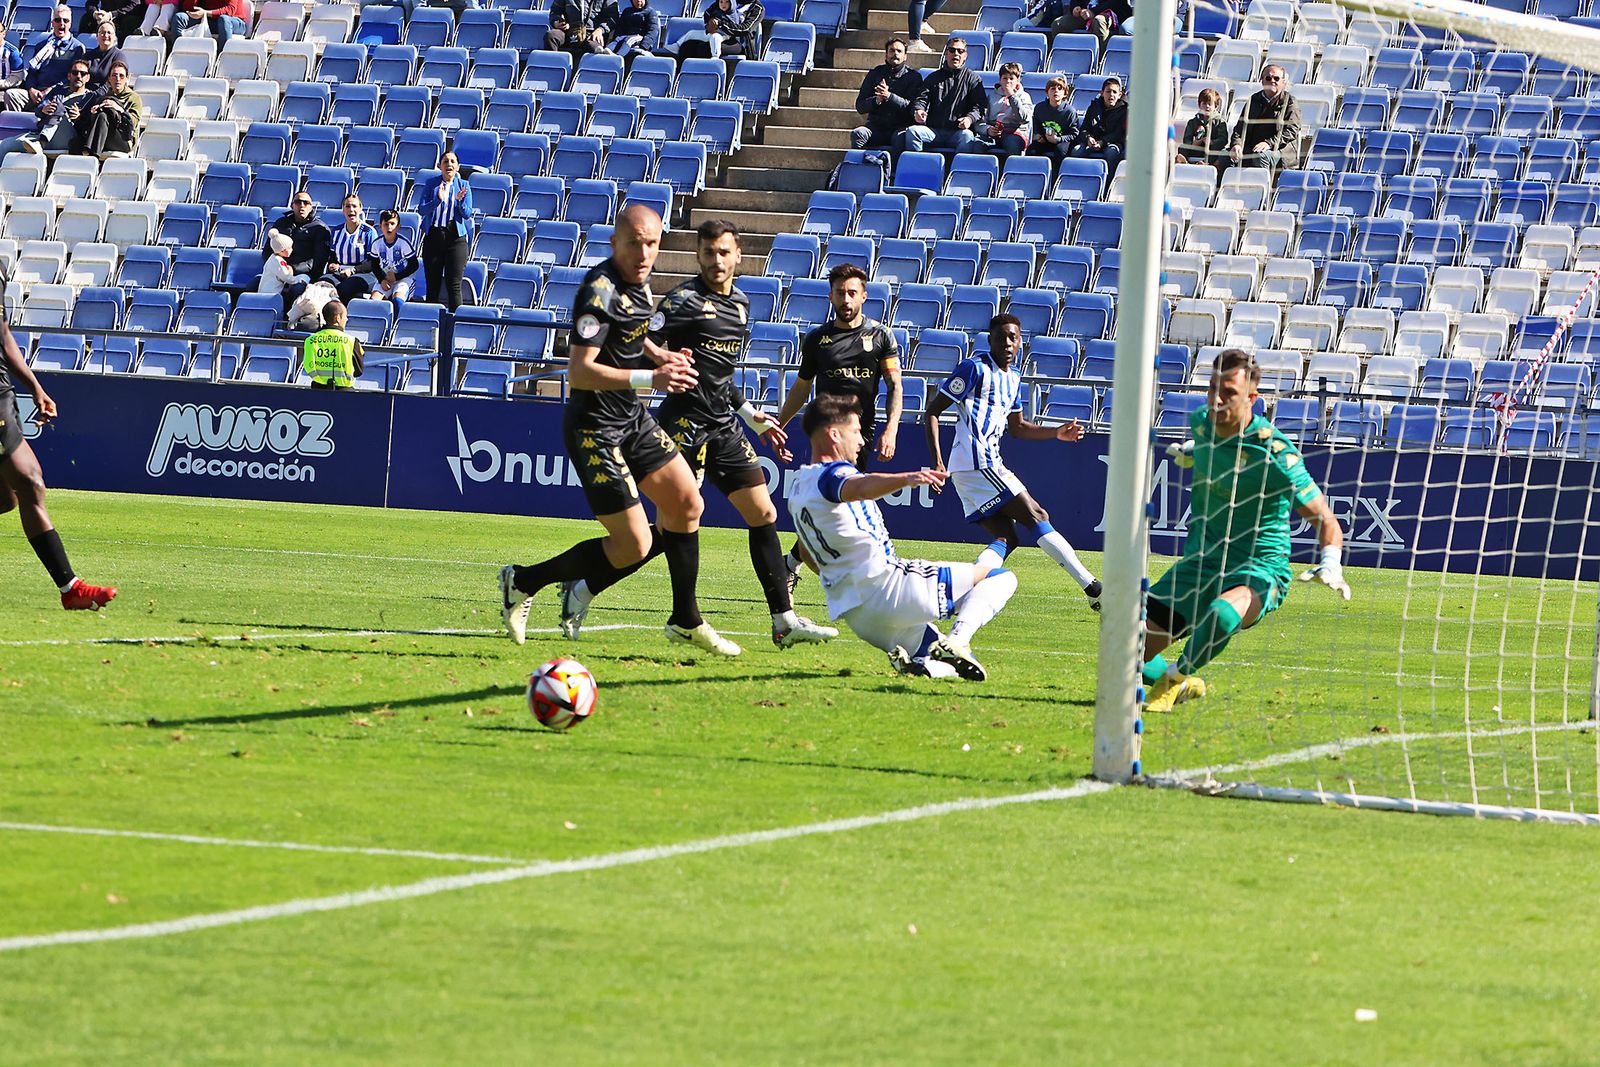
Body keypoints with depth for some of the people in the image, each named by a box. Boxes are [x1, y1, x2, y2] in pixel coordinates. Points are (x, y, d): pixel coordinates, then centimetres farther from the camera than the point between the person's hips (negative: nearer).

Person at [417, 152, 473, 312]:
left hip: (456, 238, -1)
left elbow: (467, 214, 1)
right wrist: (438, 200, -20)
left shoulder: (463, 186, 7)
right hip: (434, 237, 1)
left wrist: (460, 201, -18)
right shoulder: (431, 185, 6)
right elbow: (422, 210, -4)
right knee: (432, 284, 3)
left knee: (454, 285, -8)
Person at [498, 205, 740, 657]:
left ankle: (686, 621, 25)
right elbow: (579, 370, -29)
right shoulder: (601, 290, -23)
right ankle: (524, 581, 7)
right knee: (634, 544, -8)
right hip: (596, 428, -9)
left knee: (686, 505, 11)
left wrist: (657, 354, 9)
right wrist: (651, 378, -34)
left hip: (633, 418, 9)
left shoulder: (638, 280, 6)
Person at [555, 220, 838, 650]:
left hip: (724, 428, 8)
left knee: (763, 515, 3)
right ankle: (582, 591, 3)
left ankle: (785, 621, 7)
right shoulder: (684, 300, -10)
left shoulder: (741, 303, 16)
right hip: (686, 424, -8)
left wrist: (752, 415, 27)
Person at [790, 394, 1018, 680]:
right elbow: (860, 488, -36)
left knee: (949, 666, 26)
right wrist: (906, 479, -55)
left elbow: (809, 555, 33)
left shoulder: (797, 487, 19)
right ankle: (955, 642, -24)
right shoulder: (833, 473, -9)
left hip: (857, 617, 9)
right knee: (1000, 578, -1)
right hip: (885, 581, -9)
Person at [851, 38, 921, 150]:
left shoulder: (913, 76, 6)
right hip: (876, 126, 3)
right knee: (857, 134, -27)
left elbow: (912, 107, -8)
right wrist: (877, 100, -13)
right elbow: (860, 107, 8)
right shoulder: (875, 73, 14)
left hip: (900, 127, -3)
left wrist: (889, 96, -20)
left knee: (901, 137, -37)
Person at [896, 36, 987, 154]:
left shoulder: (973, 78, 14)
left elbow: (980, 106, 4)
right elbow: (922, 99, 12)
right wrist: (918, 111, -14)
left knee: (967, 136, -37)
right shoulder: (934, 78, 22)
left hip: (958, 131, -2)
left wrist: (970, 118, -18)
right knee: (911, 132, -26)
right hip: (934, 130, 2)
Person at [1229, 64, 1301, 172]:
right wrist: (1236, 143, -9)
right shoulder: (1254, 100, 20)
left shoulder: (1290, 103, 5)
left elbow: (1291, 131, -7)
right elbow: (1241, 126, 13)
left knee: (1260, 156, -38)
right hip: (1251, 148, 4)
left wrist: (1269, 143, -22)